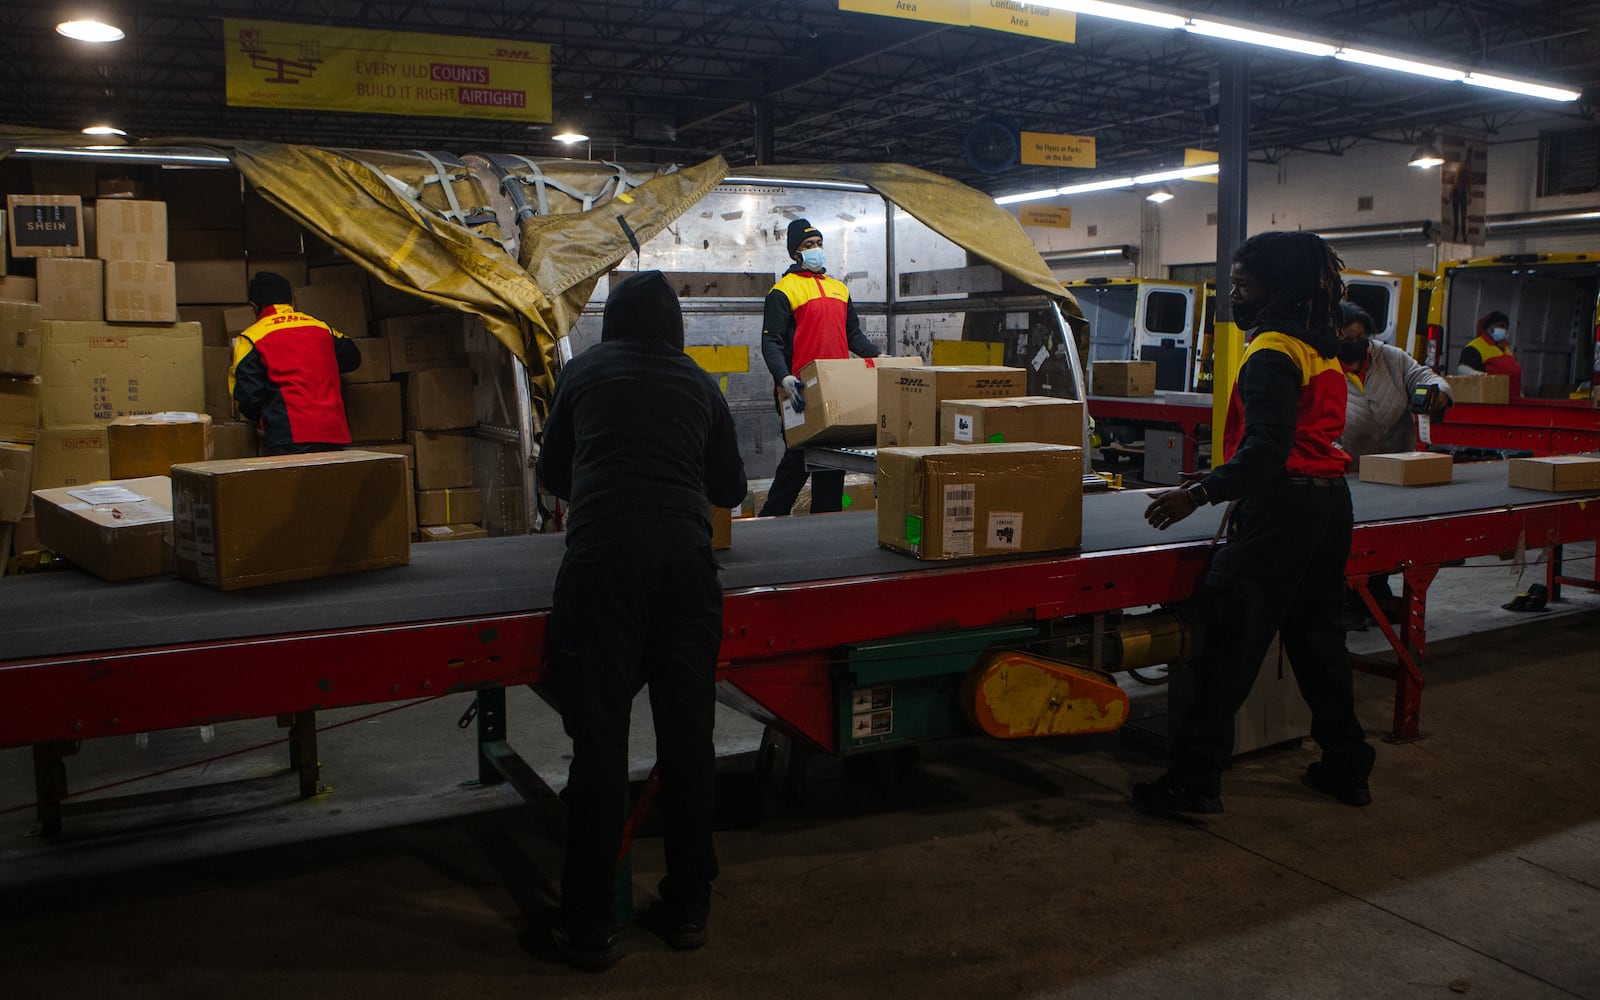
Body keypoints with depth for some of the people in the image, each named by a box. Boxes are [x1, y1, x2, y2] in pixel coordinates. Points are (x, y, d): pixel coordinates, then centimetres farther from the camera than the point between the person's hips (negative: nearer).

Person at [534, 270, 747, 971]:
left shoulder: (584, 371, 16)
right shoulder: (700, 384, 19)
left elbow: (551, 474, 25)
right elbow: (730, 488, 26)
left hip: (601, 559, -2)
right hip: (685, 560, 2)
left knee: (599, 737, 2)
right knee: (687, 735, 8)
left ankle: (589, 924, 9)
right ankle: (687, 907, 20)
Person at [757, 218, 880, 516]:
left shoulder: (839, 288, 20)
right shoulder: (783, 291, -1)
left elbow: (853, 334, 24)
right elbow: (770, 342, -9)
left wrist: (877, 357, 8)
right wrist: (783, 378, -24)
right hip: (802, 389, -6)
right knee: (798, 456, -4)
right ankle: (770, 518, 9)